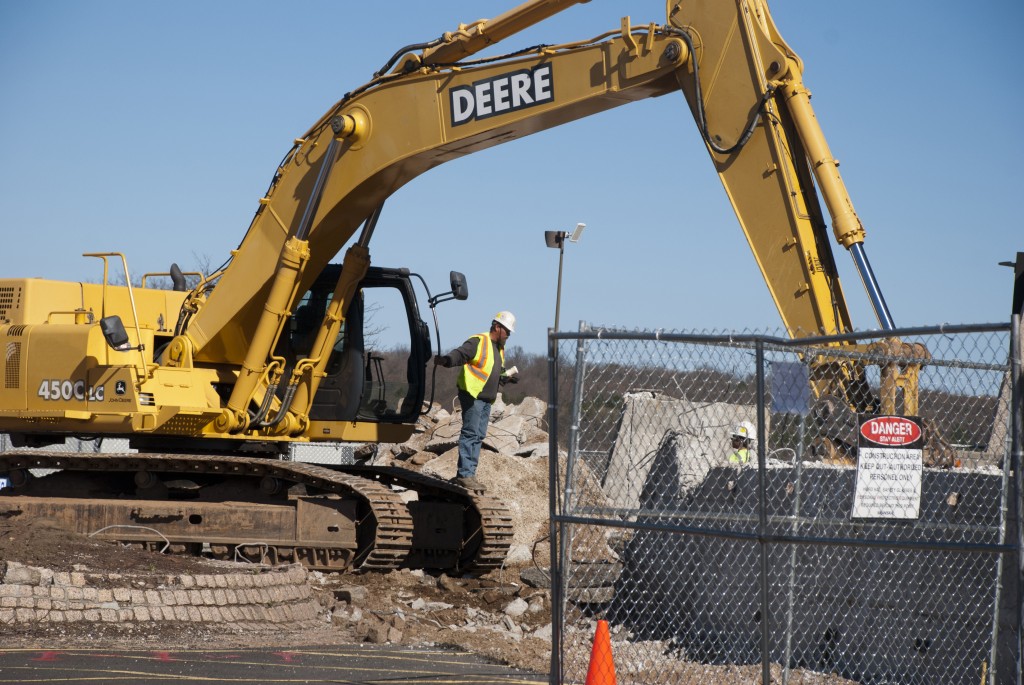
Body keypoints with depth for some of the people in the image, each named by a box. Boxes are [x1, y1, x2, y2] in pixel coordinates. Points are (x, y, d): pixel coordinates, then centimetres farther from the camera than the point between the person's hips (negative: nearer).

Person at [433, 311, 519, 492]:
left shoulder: (499, 348, 20)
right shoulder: (479, 342, -10)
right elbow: (459, 354, -23)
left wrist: (506, 379, 10)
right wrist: (445, 360, -43)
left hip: (487, 399, 10)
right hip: (472, 395, -10)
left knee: (479, 436, 9)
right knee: (470, 434, -12)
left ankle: (468, 473, 13)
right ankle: (465, 474, -13)